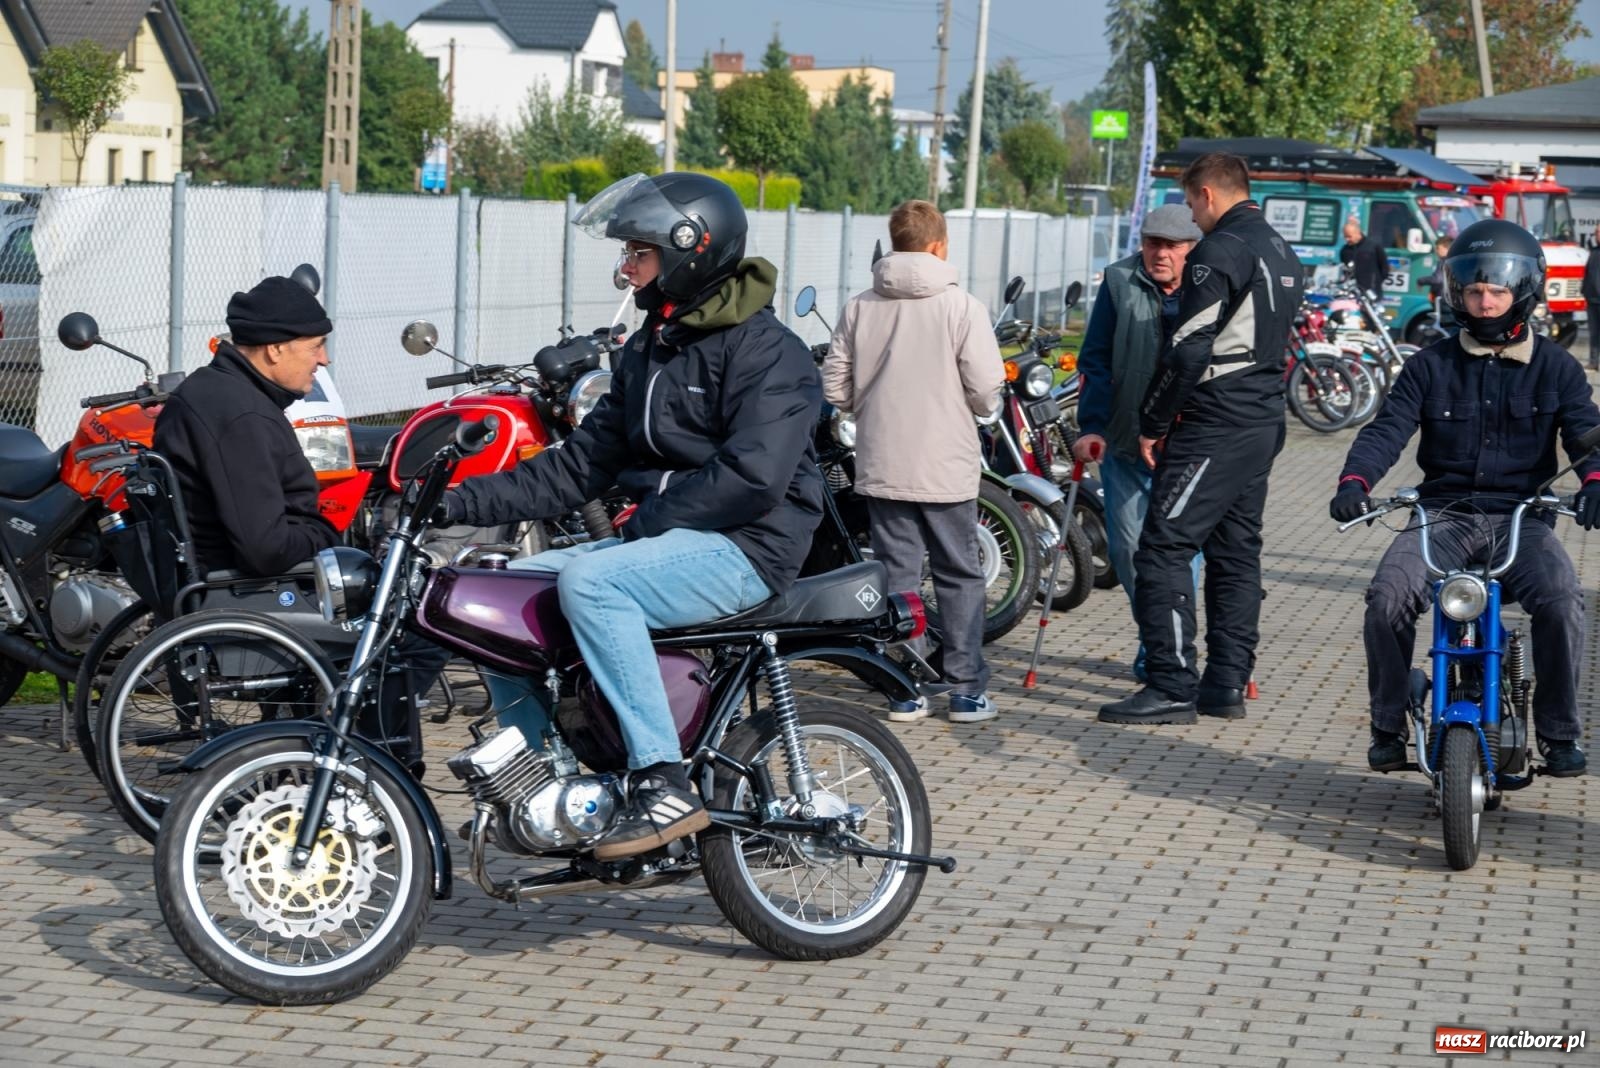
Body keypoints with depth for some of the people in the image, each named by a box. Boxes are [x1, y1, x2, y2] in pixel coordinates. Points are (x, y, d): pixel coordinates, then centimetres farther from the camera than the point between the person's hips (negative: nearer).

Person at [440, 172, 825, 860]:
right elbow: (582, 464, 14)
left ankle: (663, 783, -30)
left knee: (589, 583, -31)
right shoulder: (648, 351, 17)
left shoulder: (765, 351, -11)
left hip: (747, 548, -9)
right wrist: (464, 502, 4)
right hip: (665, 541, 9)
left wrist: (647, 524, -19)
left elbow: (753, 478, -23)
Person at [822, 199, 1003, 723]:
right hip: (946, 468, -3)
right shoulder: (961, 306, -9)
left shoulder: (860, 308, 1)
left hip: (881, 467, 3)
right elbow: (986, 392, -12)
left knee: (896, 574, 8)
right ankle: (966, 688, 10)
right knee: (959, 575, 8)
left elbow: (836, 388, 2)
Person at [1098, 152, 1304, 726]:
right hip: (1264, 423, 10)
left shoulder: (1219, 252, -14)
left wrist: (1153, 422, -9)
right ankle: (1227, 683, 15)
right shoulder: (1282, 252, 17)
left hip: (1214, 428, -10)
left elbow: (1189, 351, -18)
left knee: (1164, 548, -8)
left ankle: (1172, 687, -11)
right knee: (1236, 553, 13)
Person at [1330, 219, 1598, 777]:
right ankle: (1388, 725, -5)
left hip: (1521, 518, 0)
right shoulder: (1431, 365, 9)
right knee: (1387, 599, -26)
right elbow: (1388, 427, -2)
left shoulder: (1555, 367, 9)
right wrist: (1355, 480, -23)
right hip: (1444, 515, 1)